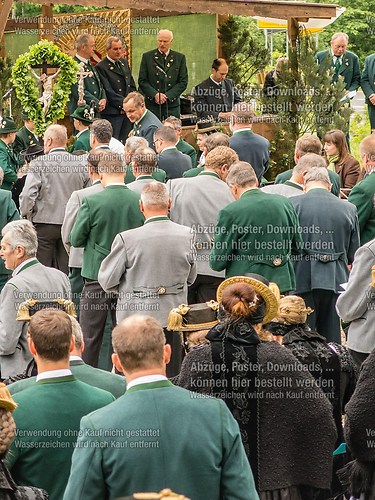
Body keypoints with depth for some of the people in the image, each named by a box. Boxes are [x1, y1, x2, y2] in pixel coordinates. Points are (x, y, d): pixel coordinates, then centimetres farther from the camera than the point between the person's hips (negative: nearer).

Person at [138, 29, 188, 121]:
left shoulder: (180, 58, 8)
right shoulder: (147, 57, 6)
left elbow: (183, 82, 4)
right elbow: (142, 81, 3)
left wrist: (167, 96, -9)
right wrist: (155, 94, -12)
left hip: (172, 105, 1)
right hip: (151, 105, -1)